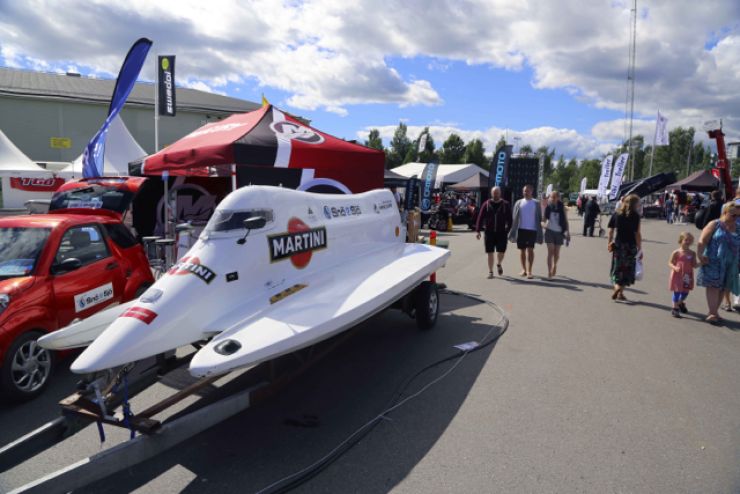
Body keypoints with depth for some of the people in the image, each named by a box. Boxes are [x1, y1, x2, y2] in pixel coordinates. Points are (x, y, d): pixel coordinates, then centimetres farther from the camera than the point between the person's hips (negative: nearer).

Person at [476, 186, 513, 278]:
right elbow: (480, 218, 1)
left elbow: (510, 219, 6)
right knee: (490, 253, 1)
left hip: (501, 233, 0)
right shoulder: (486, 204, 2)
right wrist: (477, 230, -7)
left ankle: (499, 264, 30)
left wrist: (508, 230, -4)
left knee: (501, 252, -2)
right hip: (489, 232, 0)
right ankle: (490, 271, 12)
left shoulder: (506, 205, 3)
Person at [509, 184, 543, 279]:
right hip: (521, 229, 2)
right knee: (522, 250, 8)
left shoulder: (536, 203, 6)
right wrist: (513, 231, 2)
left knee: (530, 249, -10)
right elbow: (515, 217, 8)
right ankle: (524, 269, 21)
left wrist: (539, 231, 3)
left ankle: (529, 271, -9)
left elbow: (539, 217, 8)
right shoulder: (519, 203, 9)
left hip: (532, 230, -2)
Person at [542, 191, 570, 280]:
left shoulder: (562, 208, 2)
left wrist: (568, 233, -2)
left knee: (556, 253, 7)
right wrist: (543, 224, -15)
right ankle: (549, 273, -8)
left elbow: (566, 221, 5)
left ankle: (555, 265, 39)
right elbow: (544, 219, 8)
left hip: (559, 232, 1)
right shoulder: (548, 207, 1)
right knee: (550, 252, -10)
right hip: (549, 231, -1)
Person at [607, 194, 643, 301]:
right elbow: (637, 233, -9)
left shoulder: (617, 214, 1)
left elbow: (611, 230, 3)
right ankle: (620, 293, 11)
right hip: (631, 246, -2)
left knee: (617, 268, 10)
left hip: (618, 245, 2)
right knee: (627, 268, 10)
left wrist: (610, 243, 13)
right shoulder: (635, 216, -8)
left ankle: (617, 286, -14)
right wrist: (640, 249, -5)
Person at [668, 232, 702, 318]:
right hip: (678, 275, -4)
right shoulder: (676, 252, -8)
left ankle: (681, 303, 44)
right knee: (677, 292, -1)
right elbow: (670, 263, -4)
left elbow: (694, 265, 0)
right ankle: (675, 309, 11)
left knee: (685, 292, 15)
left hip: (687, 276, 4)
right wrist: (675, 268, -23)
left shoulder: (692, 253, 1)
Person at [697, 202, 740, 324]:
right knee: (713, 286, -11)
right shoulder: (714, 225, -2)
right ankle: (713, 313, -12)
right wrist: (700, 255, -18)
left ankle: (714, 311, 19)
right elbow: (702, 241, -8)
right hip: (713, 262, -5)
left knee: (723, 287, 9)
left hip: (730, 264, 5)